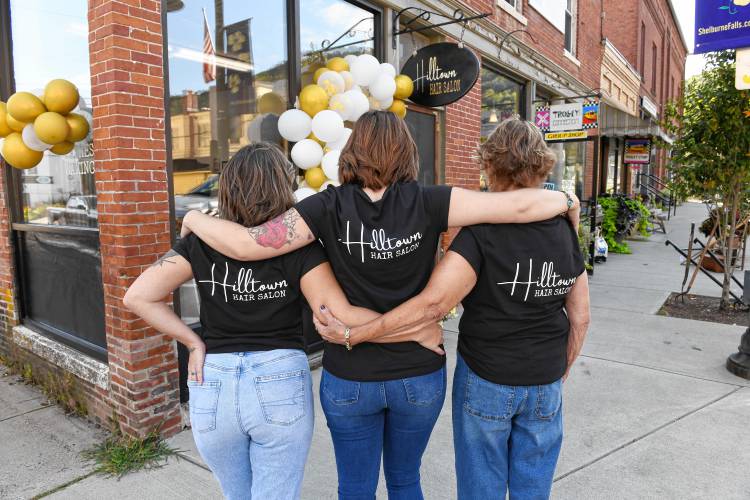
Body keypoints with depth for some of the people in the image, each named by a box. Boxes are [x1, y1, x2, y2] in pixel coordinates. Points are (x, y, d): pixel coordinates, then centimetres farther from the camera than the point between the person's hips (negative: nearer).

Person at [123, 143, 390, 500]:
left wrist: (194, 342, -1)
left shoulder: (201, 242, -3)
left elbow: (137, 297, -7)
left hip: (213, 385, 3)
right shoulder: (299, 246, -10)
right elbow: (339, 317, -17)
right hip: (280, 383, -2)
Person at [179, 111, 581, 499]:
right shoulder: (426, 203, -12)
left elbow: (246, 245, -16)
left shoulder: (329, 207, -13)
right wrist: (566, 201, 5)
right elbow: (519, 206, -15)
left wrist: (195, 219, 2)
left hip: (349, 380, -1)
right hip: (421, 377, 1)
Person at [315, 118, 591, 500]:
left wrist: (351, 335, -25)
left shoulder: (481, 234, -20)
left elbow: (432, 304, -30)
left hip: (486, 381, -4)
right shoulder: (565, 232, -3)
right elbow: (580, 317, 5)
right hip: (546, 385, 5)